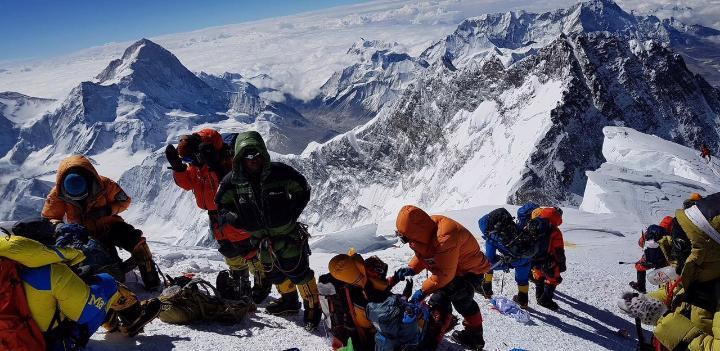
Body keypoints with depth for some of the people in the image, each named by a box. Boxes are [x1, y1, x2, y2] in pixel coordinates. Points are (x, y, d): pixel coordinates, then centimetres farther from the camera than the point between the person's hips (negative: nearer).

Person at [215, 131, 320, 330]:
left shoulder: (280, 172, -17)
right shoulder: (232, 182, -12)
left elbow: (303, 191, -2)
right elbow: (221, 205, 4)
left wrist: (292, 213, -13)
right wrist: (233, 218, -15)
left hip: (288, 235, -4)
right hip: (260, 240, 4)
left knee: (298, 272, -3)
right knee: (274, 274, 20)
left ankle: (313, 307, 18)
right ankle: (289, 301, 45)